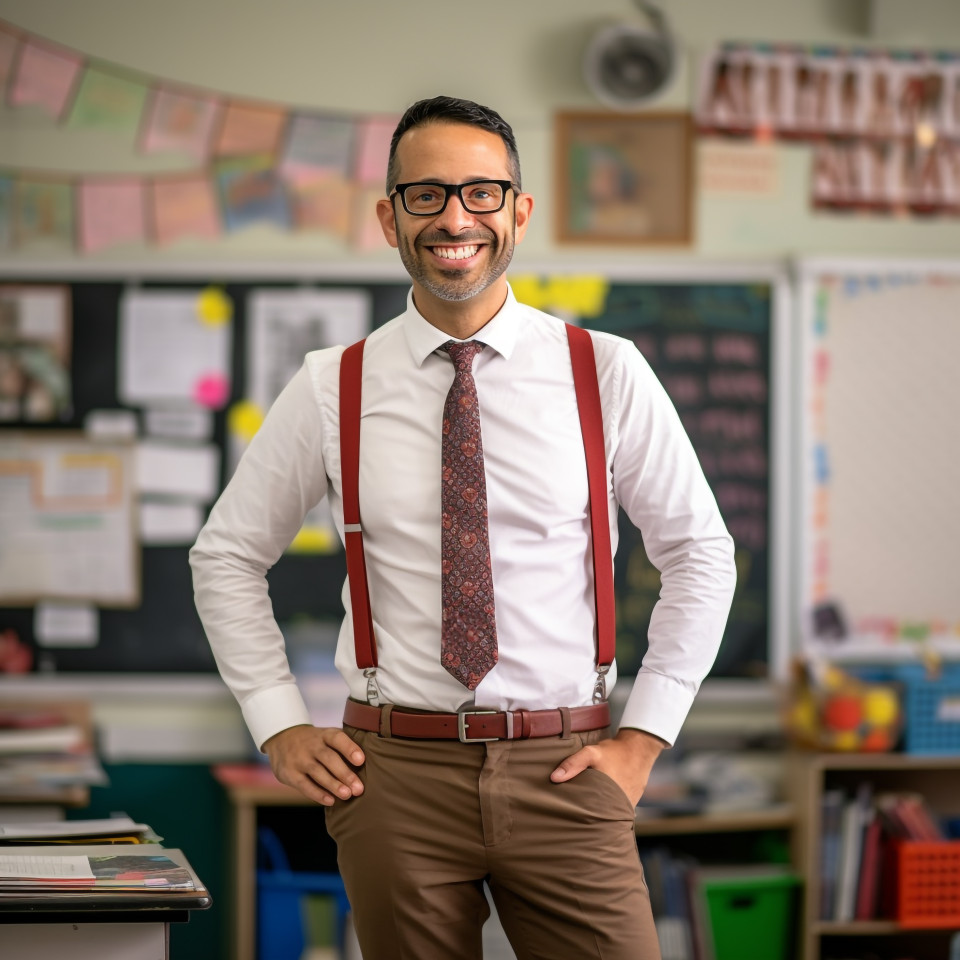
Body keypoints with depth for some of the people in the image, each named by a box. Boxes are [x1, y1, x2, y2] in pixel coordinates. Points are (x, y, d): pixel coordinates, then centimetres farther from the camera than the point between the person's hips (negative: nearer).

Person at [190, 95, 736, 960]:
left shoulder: (606, 374, 0)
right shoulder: (332, 389, 2)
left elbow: (700, 552, 8)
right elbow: (227, 554, 12)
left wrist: (645, 734, 2)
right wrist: (280, 728, 5)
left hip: (565, 769, 0)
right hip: (396, 774, 1)